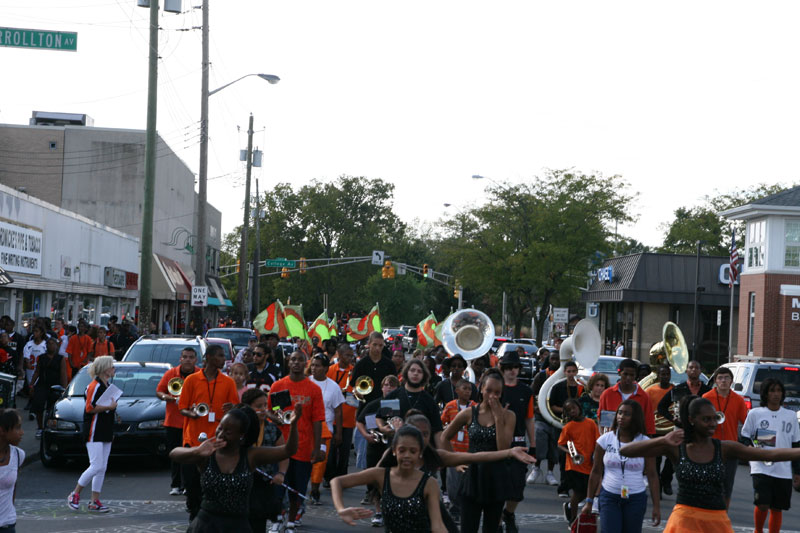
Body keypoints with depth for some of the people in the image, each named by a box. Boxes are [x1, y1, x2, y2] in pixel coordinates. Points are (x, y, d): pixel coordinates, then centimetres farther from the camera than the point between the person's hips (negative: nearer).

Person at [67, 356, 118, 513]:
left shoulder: (107, 385, 16)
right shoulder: (95, 386, -13)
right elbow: (89, 408, -20)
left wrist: (113, 408, 13)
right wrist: (109, 407, -16)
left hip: (105, 433, 9)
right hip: (94, 433, -9)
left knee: (102, 468, 7)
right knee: (96, 466, -12)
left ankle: (95, 501, 11)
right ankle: (75, 495, 3)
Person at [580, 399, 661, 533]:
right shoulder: (605, 440, 0)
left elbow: (652, 476, -2)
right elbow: (596, 472, 5)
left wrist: (656, 506, -6)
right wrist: (589, 501, 5)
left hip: (636, 498, 0)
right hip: (609, 497, 0)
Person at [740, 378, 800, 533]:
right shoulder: (755, 414, 2)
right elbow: (745, 438, 7)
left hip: (784, 470, 3)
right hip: (761, 467, -3)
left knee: (777, 508, 5)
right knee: (762, 504, -12)